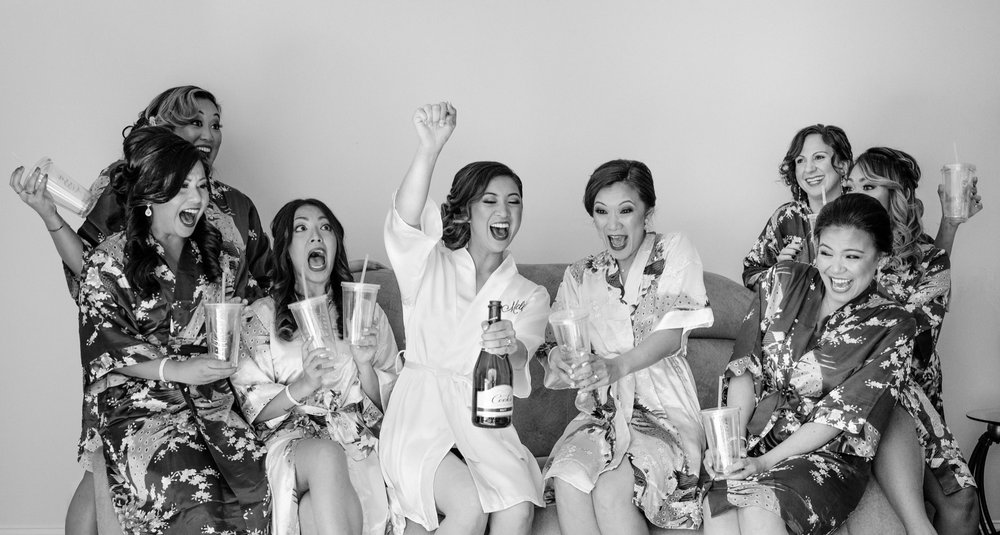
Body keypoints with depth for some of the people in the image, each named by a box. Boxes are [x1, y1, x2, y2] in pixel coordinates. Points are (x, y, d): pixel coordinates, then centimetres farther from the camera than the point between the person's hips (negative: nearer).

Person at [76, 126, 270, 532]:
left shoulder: (213, 254, 13)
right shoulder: (107, 263, -2)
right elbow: (106, 349, -7)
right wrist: (177, 369, -18)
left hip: (212, 400, 5)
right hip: (141, 404, -4)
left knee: (258, 485, -22)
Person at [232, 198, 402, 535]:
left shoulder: (367, 313, 15)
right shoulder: (262, 315, 9)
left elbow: (387, 405, 11)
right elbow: (254, 409, 2)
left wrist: (365, 365, -9)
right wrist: (301, 387, -16)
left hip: (359, 436, 1)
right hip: (292, 437, -1)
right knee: (326, 456, -37)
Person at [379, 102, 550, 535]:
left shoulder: (531, 296, 16)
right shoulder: (431, 267, 9)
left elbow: (522, 355, -6)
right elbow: (405, 220, -15)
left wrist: (512, 348, -33)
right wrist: (430, 148, -32)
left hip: (485, 422, 2)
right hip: (421, 418, -2)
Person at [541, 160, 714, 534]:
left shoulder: (673, 252, 3)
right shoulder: (580, 275, 15)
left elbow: (672, 336, -9)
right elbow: (560, 344, 6)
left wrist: (616, 366, -28)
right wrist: (559, 360, -21)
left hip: (662, 409, -3)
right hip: (601, 410, 3)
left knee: (610, 492, -31)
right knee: (567, 480, -29)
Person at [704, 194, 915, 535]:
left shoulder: (892, 327, -1)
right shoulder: (783, 281, 8)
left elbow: (841, 414, -9)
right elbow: (745, 367, 4)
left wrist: (765, 461, -18)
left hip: (828, 456, -2)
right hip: (754, 435, 2)